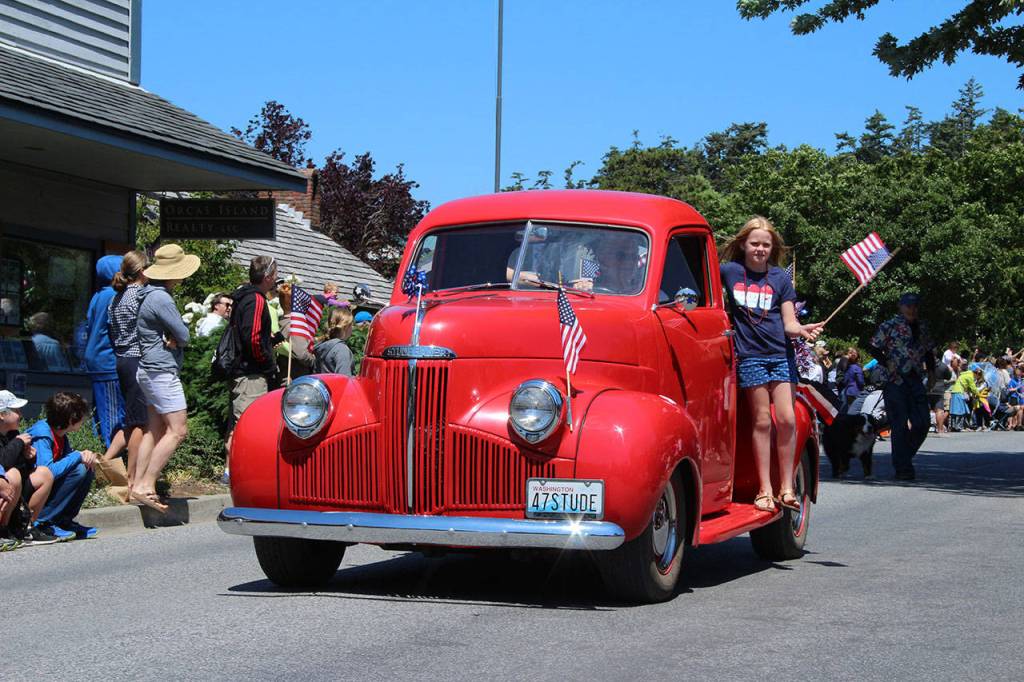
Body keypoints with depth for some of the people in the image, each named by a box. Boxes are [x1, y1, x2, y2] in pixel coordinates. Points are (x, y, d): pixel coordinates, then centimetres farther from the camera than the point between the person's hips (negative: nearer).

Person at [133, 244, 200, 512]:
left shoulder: (150, 295, 14)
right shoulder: (161, 299, -18)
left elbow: (176, 334, 13)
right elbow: (183, 336, -16)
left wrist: (171, 338, -8)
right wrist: (176, 338, 5)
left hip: (150, 370, 11)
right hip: (162, 371, -11)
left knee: (155, 430, 12)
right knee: (177, 430, -11)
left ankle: (138, 485, 10)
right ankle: (146, 486, -15)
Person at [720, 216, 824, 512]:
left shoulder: (781, 278, 6)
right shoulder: (730, 272, 4)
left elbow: (789, 324, 2)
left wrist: (803, 330, -18)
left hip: (781, 354, 1)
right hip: (750, 356, -1)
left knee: (787, 419, -6)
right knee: (762, 421, -3)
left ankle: (786, 488, 2)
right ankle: (764, 490, 1)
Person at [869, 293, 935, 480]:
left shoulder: (922, 328, 15)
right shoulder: (889, 326, -3)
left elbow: (928, 352, 24)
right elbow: (875, 348, -3)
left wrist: (931, 371, 10)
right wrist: (888, 366, -14)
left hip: (916, 380, 6)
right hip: (894, 380, -6)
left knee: (922, 423, 0)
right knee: (900, 425, -7)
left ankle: (904, 457, 20)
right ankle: (903, 468, -1)